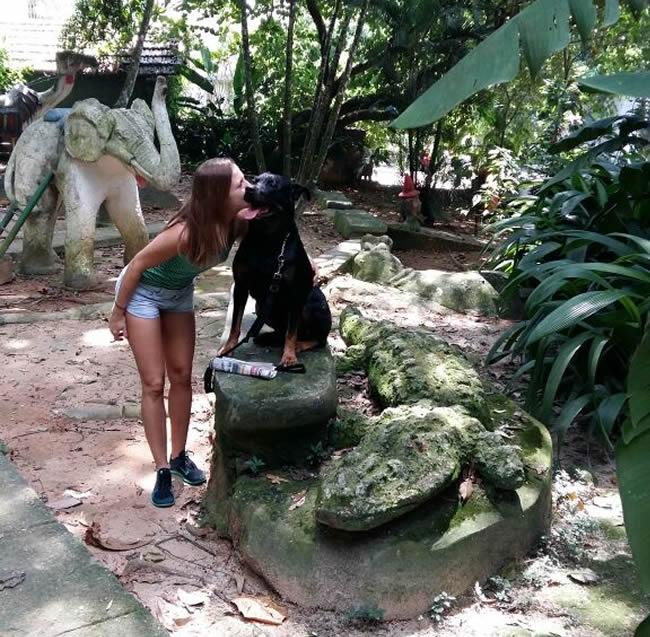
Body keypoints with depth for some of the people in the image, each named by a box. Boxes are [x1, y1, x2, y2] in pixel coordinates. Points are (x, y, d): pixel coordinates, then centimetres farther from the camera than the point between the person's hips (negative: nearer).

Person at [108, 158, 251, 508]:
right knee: (154, 384, -3)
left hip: (180, 293, 6)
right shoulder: (186, 231, -37)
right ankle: (162, 470, 8)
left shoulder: (238, 223, -22)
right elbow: (137, 264, -23)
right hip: (142, 292, -6)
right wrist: (118, 312, -13)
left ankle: (179, 456, 25)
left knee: (182, 377, 9)